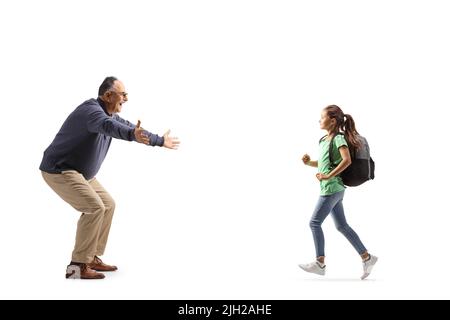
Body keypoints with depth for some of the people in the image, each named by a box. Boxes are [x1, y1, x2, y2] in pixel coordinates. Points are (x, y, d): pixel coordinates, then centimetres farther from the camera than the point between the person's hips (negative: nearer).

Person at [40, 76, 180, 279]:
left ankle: (92, 258, 17)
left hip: (80, 172, 10)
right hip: (59, 170, -10)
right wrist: (133, 135, -64)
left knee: (108, 204, 11)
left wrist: (160, 141, 30)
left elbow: (130, 127, 22)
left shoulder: (110, 114, 9)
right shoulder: (92, 110, -22)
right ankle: (77, 266, -13)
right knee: (94, 207, -21)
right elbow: (108, 126, -44)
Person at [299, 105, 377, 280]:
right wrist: (310, 162, 8)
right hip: (333, 189, 9)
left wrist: (329, 176, -23)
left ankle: (320, 263, 2)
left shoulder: (339, 138, -10)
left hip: (332, 188, -9)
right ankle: (367, 257, 18)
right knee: (342, 226, 12)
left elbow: (347, 160, -23)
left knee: (315, 222, -6)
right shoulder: (324, 140, 15)